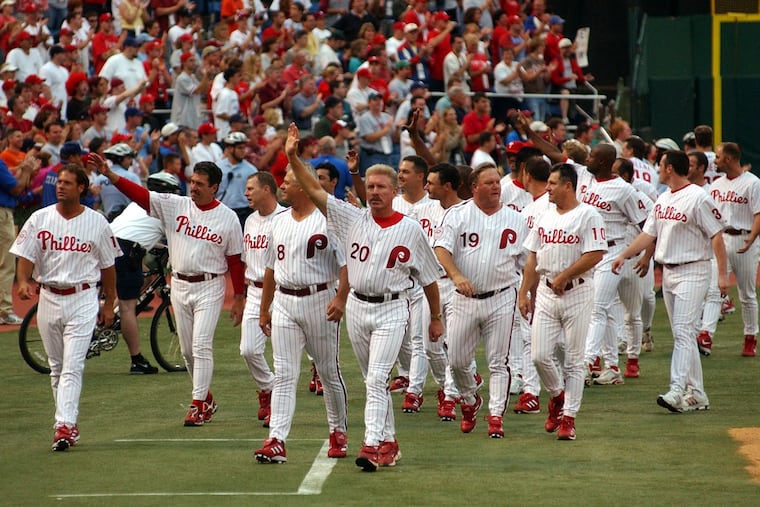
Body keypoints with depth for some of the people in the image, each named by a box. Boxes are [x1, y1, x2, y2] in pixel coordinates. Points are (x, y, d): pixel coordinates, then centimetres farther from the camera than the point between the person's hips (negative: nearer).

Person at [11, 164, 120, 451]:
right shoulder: (40, 219, 2)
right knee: (56, 367, 10)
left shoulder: (97, 223, 0)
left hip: (83, 300, -3)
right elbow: (26, 255, -3)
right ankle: (68, 424, 21)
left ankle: (64, 426, -21)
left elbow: (107, 265, 8)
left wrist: (109, 303, 9)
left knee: (72, 366, -13)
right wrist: (23, 282, -23)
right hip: (49, 298, 3)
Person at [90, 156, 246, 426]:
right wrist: (108, 174, -23)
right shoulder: (175, 205, 0)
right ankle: (206, 399, 26)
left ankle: (198, 404, -8)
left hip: (209, 287, -4)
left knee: (201, 346, -12)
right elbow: (140, 194, -10)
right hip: (179, 285, 4)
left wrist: (239, 299, -1)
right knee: (187, 350, 11)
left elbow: (235, 261, -1)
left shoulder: (228, 218, -5)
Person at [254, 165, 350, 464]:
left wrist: (341, 298, -25)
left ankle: (338, 432, 24)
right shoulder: (279, 222, 12)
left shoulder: (327, 220, -7)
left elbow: (346, 263, -12)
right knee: (284, 375, -3)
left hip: (320, 301, -5)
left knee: (329, 371, 7)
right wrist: (264, 310, 20)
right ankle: (276, 441, -11)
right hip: (284, 304, 5)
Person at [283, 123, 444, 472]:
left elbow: (428, 276, 5)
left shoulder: (410, 230, -4)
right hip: (357, 307, 4)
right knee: (373, 381, 12)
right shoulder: (352, 219, 2)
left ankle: (371, 447, -21)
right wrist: (292, 157, -16)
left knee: (377, 379, -15)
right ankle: (388, 443, 23)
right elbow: (313, 190, -4)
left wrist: (436, 318, 8)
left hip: (391, 309, -4)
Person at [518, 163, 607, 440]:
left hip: (577, 293, -5)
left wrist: (564, 276, -15)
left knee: (574, 360, -1)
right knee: (540, 355, -1)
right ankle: (557, 395, 25)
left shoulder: (588, 215, -8)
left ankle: (568, 417, 4)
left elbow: (595, 254, -16)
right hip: (545, 293, 5)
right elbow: (533, 258, 15)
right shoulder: (544, 217, 12)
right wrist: (524, 293, 10)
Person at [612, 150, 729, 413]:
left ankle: (677, 390, -24)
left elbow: (716, 236, -13)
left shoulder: (698, 198, -12)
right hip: (668, 272, 9)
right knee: (682, 334, 10)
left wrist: (722, 273, -17)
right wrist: (624, 254, 3)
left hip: (692, 271, -9)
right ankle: (697, 394, 14)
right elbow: (649, 233, 15)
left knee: (683, 331, -16)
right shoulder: (663, 199, 13)